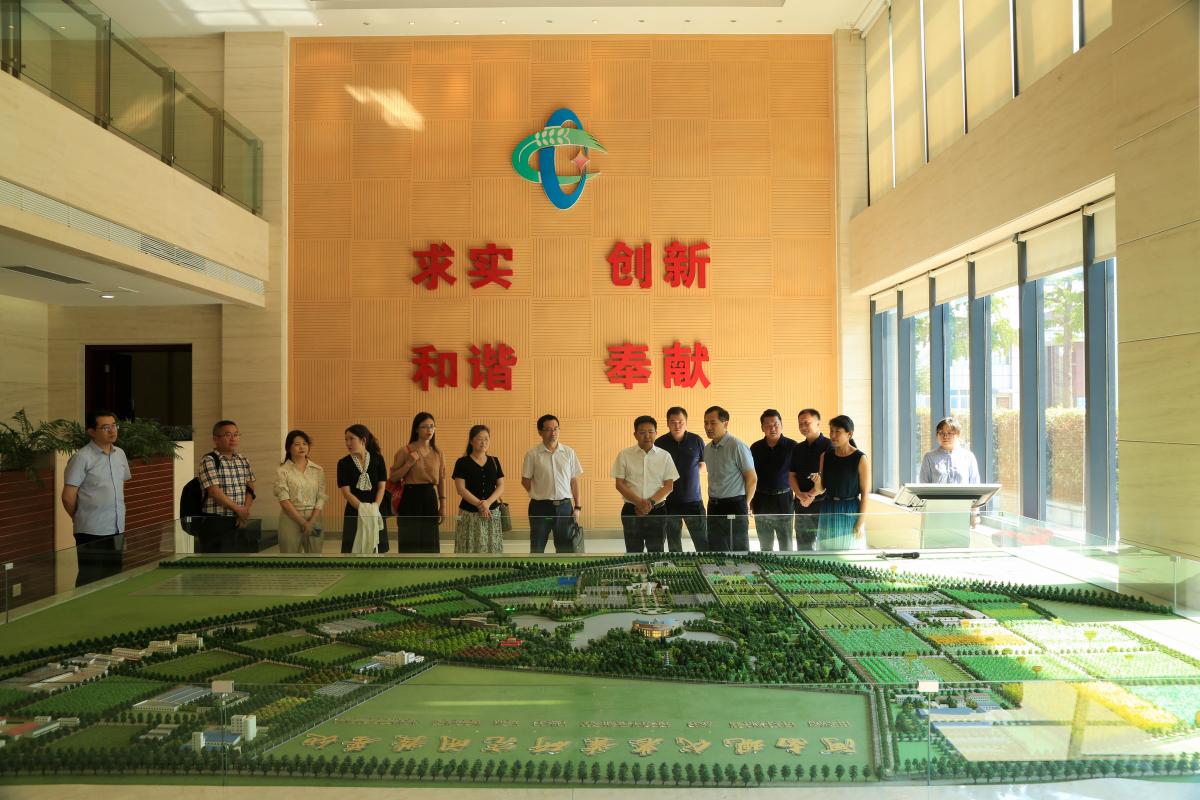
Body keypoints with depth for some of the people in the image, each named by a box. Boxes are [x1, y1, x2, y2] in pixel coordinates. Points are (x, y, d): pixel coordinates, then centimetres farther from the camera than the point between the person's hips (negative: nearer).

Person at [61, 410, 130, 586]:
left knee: (114, 577, 14)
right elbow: (68, 497, -10)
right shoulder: (82, 457, -12)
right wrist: (82, 519, 4)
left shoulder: (120, 454, 9)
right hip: (91, 532, -6)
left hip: (117, 531, 6)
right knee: (90, 580, 3)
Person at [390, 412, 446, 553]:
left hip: (430, 499, 4)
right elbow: (393, 478, -3)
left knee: (430, 543, 7)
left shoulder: (437, 453, 8)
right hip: (410, 499, -4)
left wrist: (443, 506, 8)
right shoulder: (405, 451, -4)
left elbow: (442, 479, 11)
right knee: (410, 544, -1)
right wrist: (409, 464, -16)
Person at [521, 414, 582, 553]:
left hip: (565, 506, 2)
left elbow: (574, 480, 6)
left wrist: (577, 507, 3)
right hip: (540, 506, -2)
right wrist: (540, 495, 1)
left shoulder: (568, 452, 3)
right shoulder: (533, 454, -4)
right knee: (537, 549, 6)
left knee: (565, 549, 9)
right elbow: (525, 481, 2)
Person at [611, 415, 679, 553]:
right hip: (631, 510, 0)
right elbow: (619, 484, -2)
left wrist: (651, 503, -15)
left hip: (657, 510, 0)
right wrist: (639, 502, -15)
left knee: (656, 552, 6)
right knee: (633, 552, 6)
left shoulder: (665, 456, 2)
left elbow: (669, 485, -1)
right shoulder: (624, 455, 0)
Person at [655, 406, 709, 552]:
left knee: (704, 545, 0)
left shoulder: (696, 441, -2)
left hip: (693, 500, 0)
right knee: (674, 548, 10)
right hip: (670, 502, 0)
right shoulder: (660, 443, -3)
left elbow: (703, 462, 14)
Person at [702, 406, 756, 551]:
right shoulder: (707, 448, 9)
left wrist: (745, 504, 0)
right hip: (714, 507, 7)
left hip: (734, 507, -7)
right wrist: (713, 500, 17)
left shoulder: (737, 446, -14)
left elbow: (752, 479, -10)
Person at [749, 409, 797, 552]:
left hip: (783, 499, -3)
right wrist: (751, 500, 7)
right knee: (765, 545, 12)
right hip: (762, 500, 3)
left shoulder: (792, 446, -5)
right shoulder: (756, 448, 3)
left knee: (786, 544, 2)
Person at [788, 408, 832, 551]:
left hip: (823, 503, -5)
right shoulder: (797, 449, 13)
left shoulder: (829, 446, -6)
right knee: (803, 546, 10)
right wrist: (800, 494, -8)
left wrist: (812, 495, -16)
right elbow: (791, 476, 10)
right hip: (801, 504, 5)